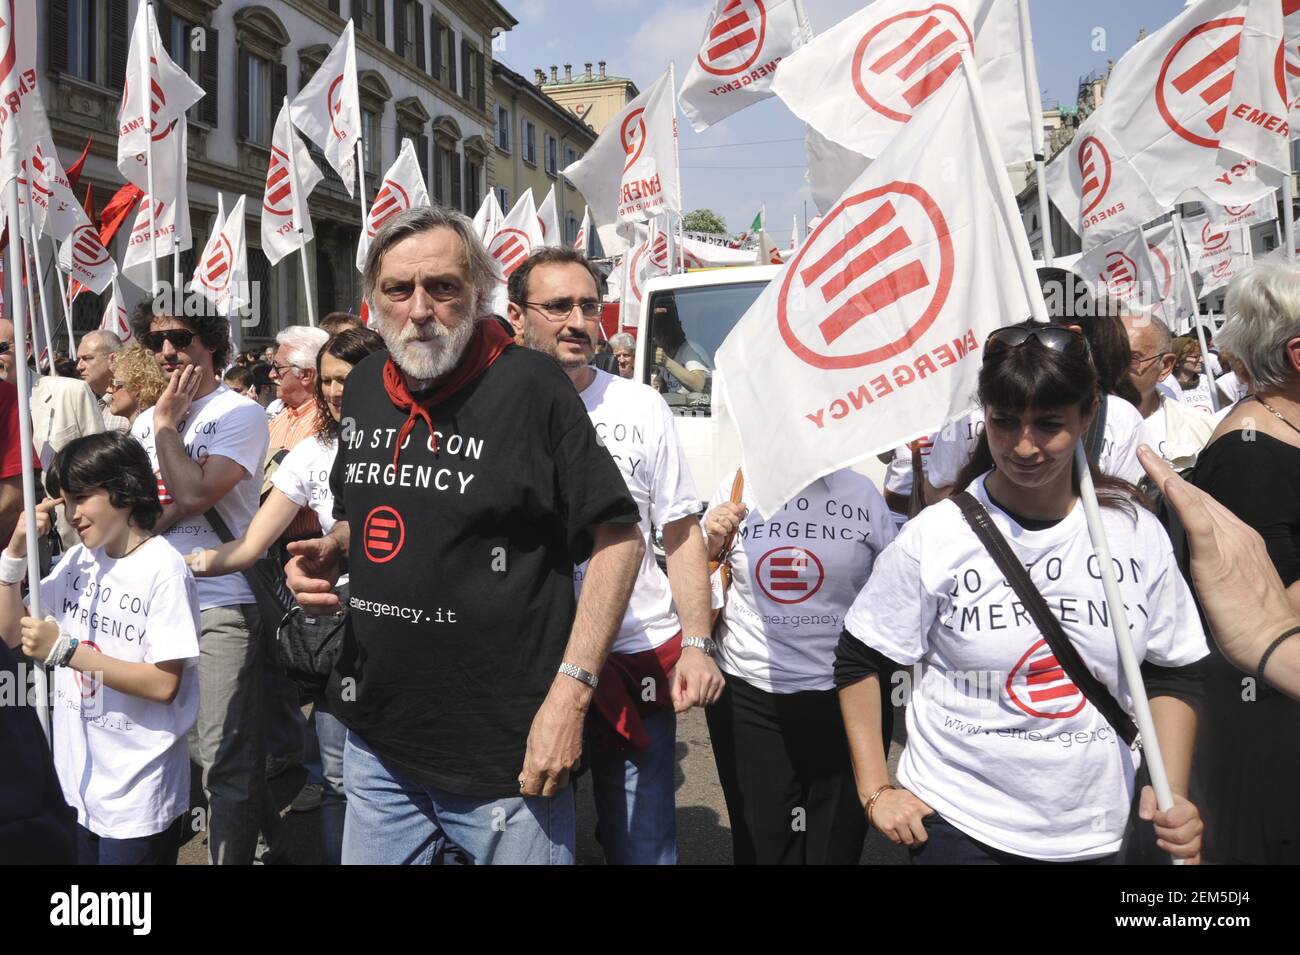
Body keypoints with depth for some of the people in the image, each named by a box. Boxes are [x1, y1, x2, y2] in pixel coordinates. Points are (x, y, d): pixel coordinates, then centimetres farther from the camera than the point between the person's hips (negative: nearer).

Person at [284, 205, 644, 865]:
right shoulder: (363, 389, 7)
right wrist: (327, 553, 0)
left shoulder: (530, 387, -12)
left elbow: (618, 536, -12)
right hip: (375, 740, 6)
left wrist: (570, 692, -17)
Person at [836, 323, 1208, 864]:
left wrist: (1172, 793, -4)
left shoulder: (1137, 533, -5)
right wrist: (875, 792, -7)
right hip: (954, 823, -3)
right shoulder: (933, 538, -13)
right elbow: (859, 663, -4)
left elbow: (1171, 675, 6)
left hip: (1093, 833, 3)